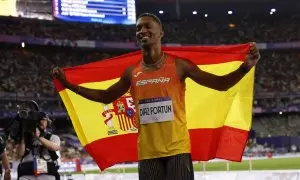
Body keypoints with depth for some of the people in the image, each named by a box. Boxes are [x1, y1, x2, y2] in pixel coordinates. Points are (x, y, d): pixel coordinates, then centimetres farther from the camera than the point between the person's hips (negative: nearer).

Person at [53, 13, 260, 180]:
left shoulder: (178, 65, -2)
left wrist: (245, 68, -18)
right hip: (147, 152, 4)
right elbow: (106, 97, 22)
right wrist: (68, 84, 18)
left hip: (178, 149, -4)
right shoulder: (132, 73, 9)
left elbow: (220, 83, 0)